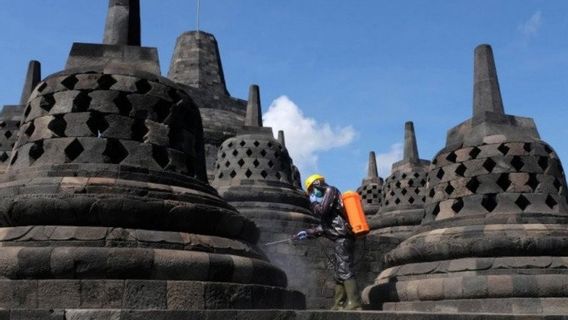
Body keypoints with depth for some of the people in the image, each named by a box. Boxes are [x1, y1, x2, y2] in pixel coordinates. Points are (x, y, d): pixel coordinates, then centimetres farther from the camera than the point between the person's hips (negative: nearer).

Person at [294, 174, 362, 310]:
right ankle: (339, 304, 11)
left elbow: (321, 211, -12)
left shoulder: (330, 190, 2)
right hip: (342, 239, 10)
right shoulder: (328, 194, 28)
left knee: (345, 270, -14)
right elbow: (324, 226, 28)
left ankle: (354, 303, -17)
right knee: (339, 272, 9)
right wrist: (307, 233, 26)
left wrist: (313, 202, 8)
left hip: (341, 238, -10)